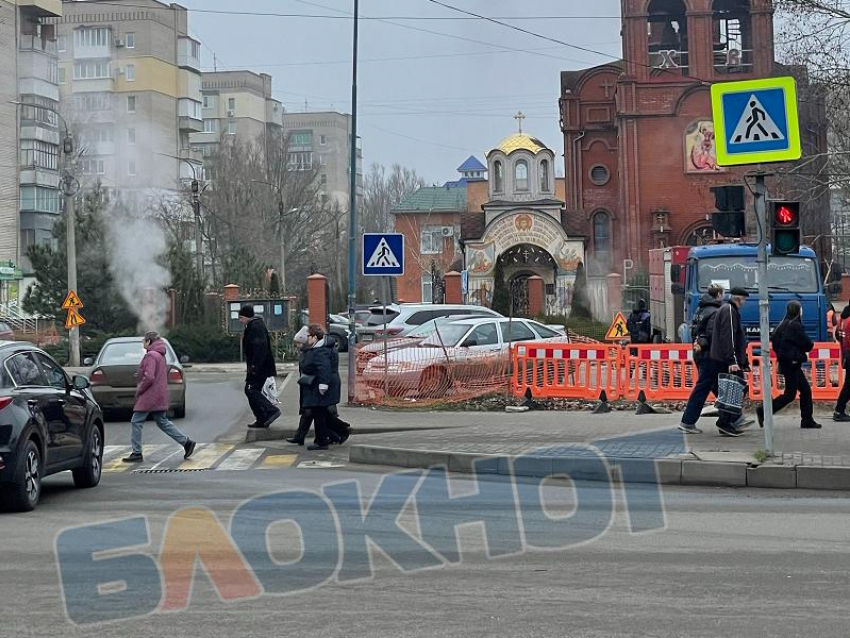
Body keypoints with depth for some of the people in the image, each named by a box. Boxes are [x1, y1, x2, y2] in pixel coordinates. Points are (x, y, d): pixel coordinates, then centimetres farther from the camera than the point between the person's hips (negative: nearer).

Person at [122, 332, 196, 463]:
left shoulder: (150, 355, -14)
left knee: (136, 422, -2)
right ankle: (186, 442, 5)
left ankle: (136, 453, -1)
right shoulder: (161, 356, 16)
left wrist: (139, 390, -11)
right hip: (160, 396, 9)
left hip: (149, 396, -9)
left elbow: (149, 377, -22)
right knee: (162, 422, 12)